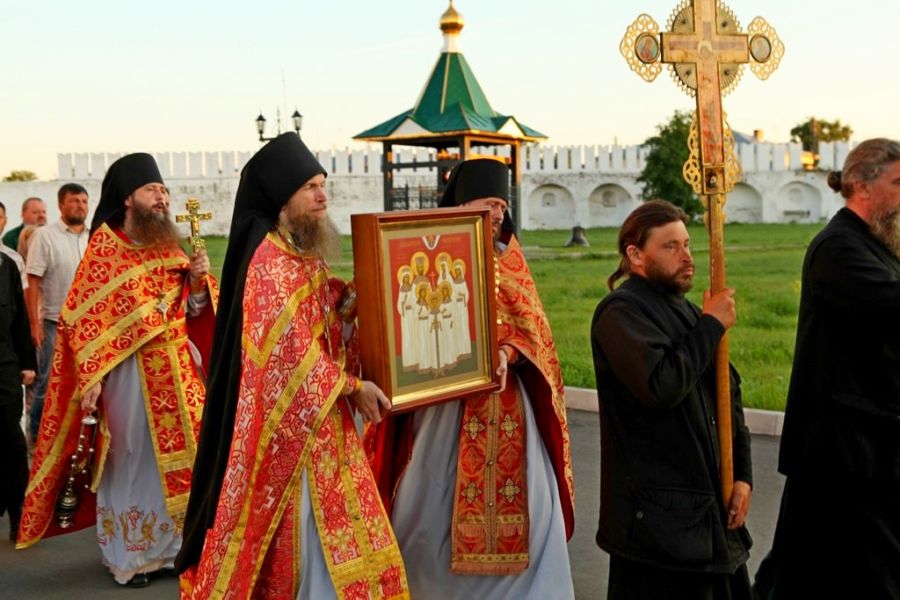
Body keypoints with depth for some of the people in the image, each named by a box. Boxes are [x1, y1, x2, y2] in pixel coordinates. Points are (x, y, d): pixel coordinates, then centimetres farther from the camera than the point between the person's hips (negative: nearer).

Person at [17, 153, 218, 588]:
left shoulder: (170, 248, 9)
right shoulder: (104, 247, -6)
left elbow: (191, 312, 12)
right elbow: (83, 319, -10)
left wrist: (197, 281, -7)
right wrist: (91, 380, -16)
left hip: (177, 369, 5)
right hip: (128, 371, -5)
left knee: (174, 457, 9)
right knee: (130, 460, 4)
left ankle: (168, 545, 24)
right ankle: (127, 554, 18)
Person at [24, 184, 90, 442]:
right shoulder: (45, 235, -5)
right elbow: (32, 283, -8)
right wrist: (34, 323, -13)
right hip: (55, 323, -4)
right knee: (48, 384, 3)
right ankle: (38, 436, 16)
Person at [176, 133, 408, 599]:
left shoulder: (306, 255, 10)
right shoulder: (268, 258, -18)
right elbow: (290, 351, -21)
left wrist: (351, 303, -3)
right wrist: (352, 386, -12)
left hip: (321, 418, 9)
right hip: (287, 423, -9)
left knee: (329, 527, 15)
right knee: (303, 530, 1)